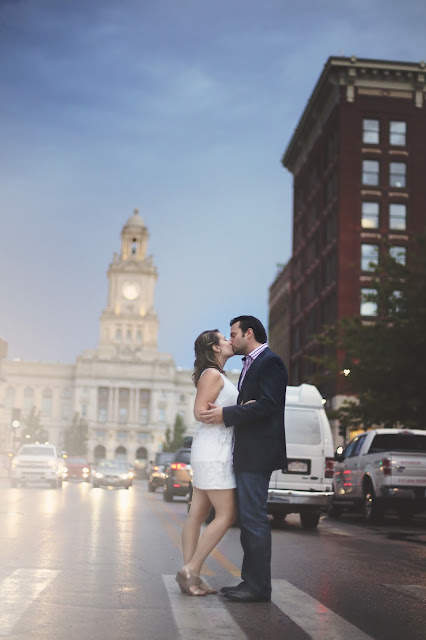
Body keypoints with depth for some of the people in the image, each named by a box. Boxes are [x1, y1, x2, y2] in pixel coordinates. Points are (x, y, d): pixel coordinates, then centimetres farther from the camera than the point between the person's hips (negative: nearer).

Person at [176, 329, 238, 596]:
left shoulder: (218, 376, 20)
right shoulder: (212, 374, -9)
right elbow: (200, 411, -17)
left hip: (213, 452, 10)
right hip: (213, 453, -10)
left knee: (198, 514, 6)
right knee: (227, 515, -9)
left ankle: (190, 575, 8)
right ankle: (191, 571, -7)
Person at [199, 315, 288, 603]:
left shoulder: (270, 362, -9)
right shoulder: (251, 364, 22)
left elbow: (266, 404, -19)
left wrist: (225, 414, -18)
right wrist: (224, 411, 1)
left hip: (257, 454, -10)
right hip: (247, 454, 10)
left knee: (254, 518, -9)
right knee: (248, 518, 12)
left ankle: (258, 587, -4)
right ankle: (251, 581, 19)